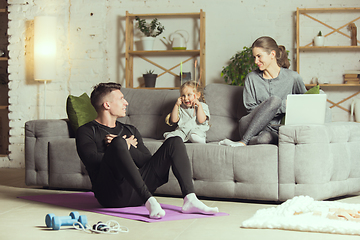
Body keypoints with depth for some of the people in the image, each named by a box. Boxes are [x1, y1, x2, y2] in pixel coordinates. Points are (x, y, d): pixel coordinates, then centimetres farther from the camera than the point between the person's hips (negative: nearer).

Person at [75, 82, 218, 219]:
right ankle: (149, 202, -41)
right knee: (118, 143, -31)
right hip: (111, 194, -6)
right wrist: (123, 146, 1)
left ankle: (190, 199, -20)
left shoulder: (130, 131, 29)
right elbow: (93, 160, -11)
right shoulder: (86, 132, 10)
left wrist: (127, 148, 0)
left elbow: (148, 162, 17)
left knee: (175, 142, -1)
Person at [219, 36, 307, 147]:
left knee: (264, 137, -41)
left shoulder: (293, 78, 6)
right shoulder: (251, 78, 9)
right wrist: (284, 105, -8)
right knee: (275, 100, -30)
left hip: (276, 132, -2)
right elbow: (251, 108, 2)